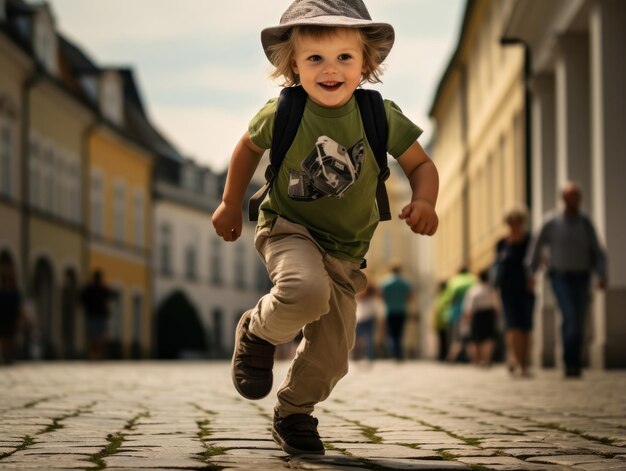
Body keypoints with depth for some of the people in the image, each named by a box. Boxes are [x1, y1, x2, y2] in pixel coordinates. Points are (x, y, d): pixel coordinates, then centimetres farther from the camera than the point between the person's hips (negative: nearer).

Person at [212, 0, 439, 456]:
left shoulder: (380, 116, -13)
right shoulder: (281, 114, -14)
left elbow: (421, 164, -2)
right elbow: (249, 147, 7)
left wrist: (424, 202, -22)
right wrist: (231, 204, 13)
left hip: (345, 250, 3)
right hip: (289, 229, -3)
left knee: (331, 357, 3)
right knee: (306, 291, -36)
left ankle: (293, 414, 33)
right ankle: (258, 333, -4)